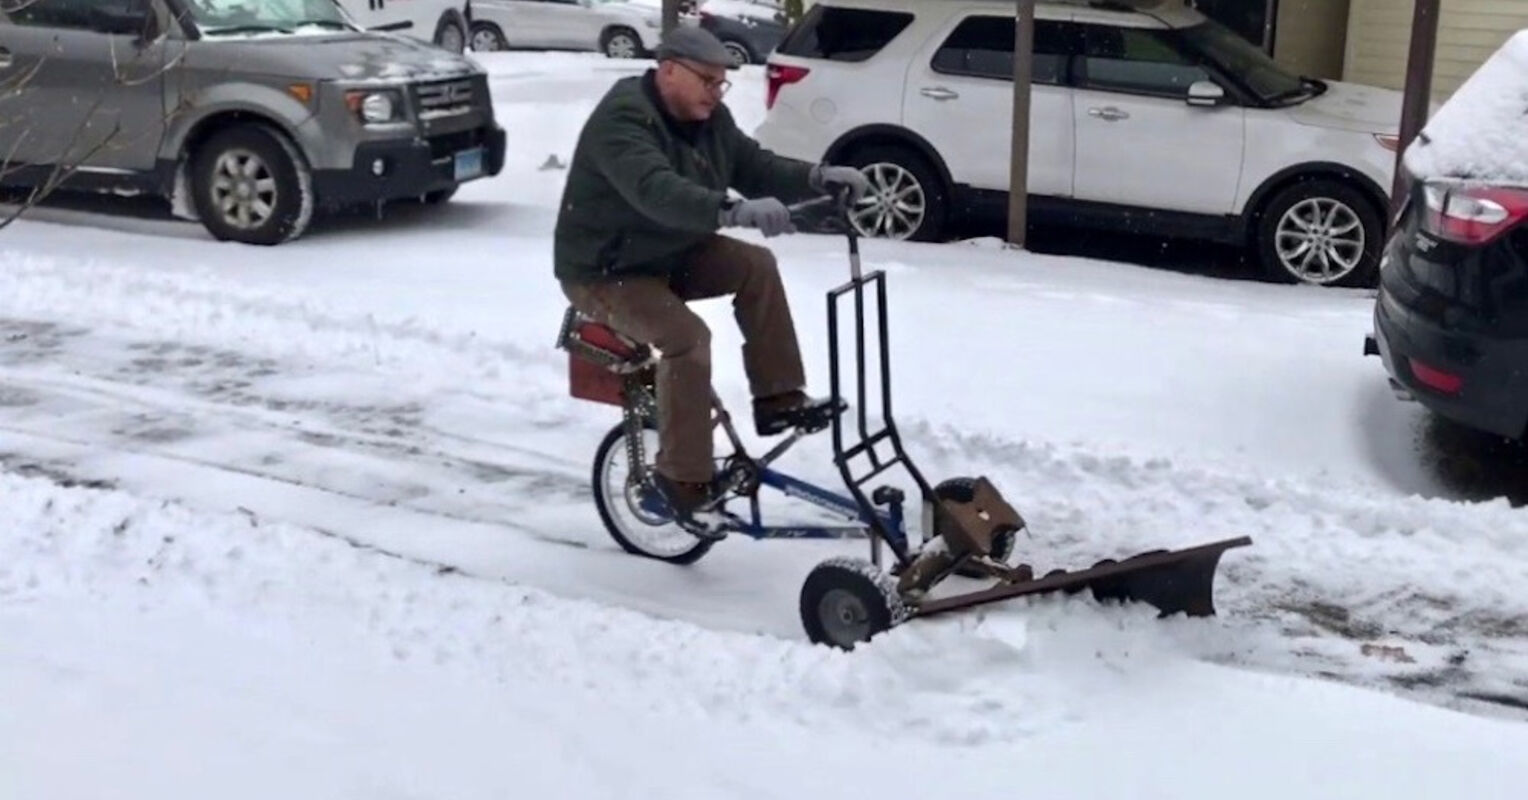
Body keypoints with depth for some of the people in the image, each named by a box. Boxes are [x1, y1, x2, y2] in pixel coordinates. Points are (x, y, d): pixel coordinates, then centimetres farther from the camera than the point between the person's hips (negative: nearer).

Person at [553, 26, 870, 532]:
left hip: (672, 255, 8)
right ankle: (682, 477, -15)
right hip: (604, 272, -8)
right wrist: (733, 211, -57)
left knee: (756, 265, -11)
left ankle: (778, 399, -4)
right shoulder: (623, 119, -26)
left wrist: (818, 178, -14)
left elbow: (756, 168, 5)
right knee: (688, 337, -28)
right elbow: (656, 191, -43)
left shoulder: (708, 119, 2)